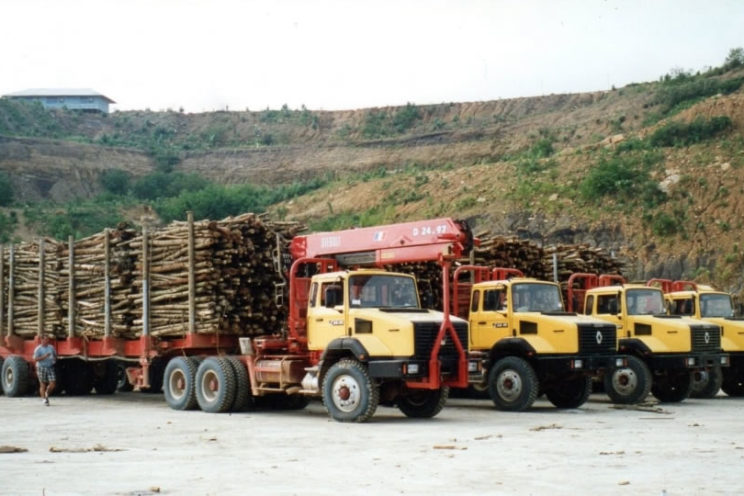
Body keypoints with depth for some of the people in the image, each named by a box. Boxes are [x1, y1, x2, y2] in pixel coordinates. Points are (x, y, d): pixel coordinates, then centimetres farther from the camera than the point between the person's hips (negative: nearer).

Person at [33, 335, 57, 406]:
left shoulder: (51, 347, 11)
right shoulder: (38, 349, -3)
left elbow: (55, 355, 24)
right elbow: (35, 359, -11)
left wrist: (54, 359, 1)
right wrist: (44, 356, -22)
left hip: (50, 367, 4)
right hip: (41, 368, -4)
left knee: (53, 384, -5)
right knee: (43, 384, -2)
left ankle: (47, 393, 21)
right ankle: (44, 399, 6)